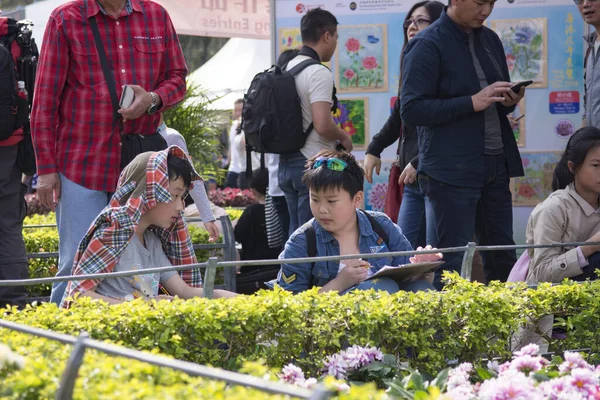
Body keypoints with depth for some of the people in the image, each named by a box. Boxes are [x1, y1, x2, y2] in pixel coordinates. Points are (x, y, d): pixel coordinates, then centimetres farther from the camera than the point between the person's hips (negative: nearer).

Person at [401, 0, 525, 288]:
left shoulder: (490, 39, 14)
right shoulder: (427, 45, -8)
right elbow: (411, 110, -13)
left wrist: (509, 101, -1)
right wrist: (472, 102, -19)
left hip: (496, 165, 7)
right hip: (452, 170, -7)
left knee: (503, 259, 9)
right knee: (454, 262, -3)